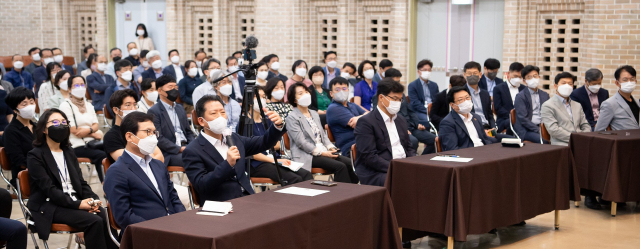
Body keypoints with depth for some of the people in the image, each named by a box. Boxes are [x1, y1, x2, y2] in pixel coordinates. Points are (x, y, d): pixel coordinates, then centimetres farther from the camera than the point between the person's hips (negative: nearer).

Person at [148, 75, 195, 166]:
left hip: (185, 147, 7)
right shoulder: (154, 111, -2)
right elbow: (158, 138, -10)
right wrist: (179, 149, -16)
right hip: (168, 154, -7)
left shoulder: (180, 108, 22)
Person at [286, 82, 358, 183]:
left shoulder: (314, 114, 22)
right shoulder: (292, 118, -4)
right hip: (307, 157, -7)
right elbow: (301, 143, -13)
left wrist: (331, 148, 0)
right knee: (340, 166, -26)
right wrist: (322, 153, -17)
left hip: (324, 152, 7)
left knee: (349, 163, -17)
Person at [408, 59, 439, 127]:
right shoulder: (412, 85, 4)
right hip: (419, 112, -4)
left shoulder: (434, 85, 21)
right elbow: (415, 103, -6)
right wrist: (427, 111, -18)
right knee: (428, 119, -35)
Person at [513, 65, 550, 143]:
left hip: (542, 127, 5)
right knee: (544, 139, -33)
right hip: (526, 130, -5)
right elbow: (523, 119, -8)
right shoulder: (520, 96, 1)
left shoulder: (545, 95, 19)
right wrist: (538, 130, -17)